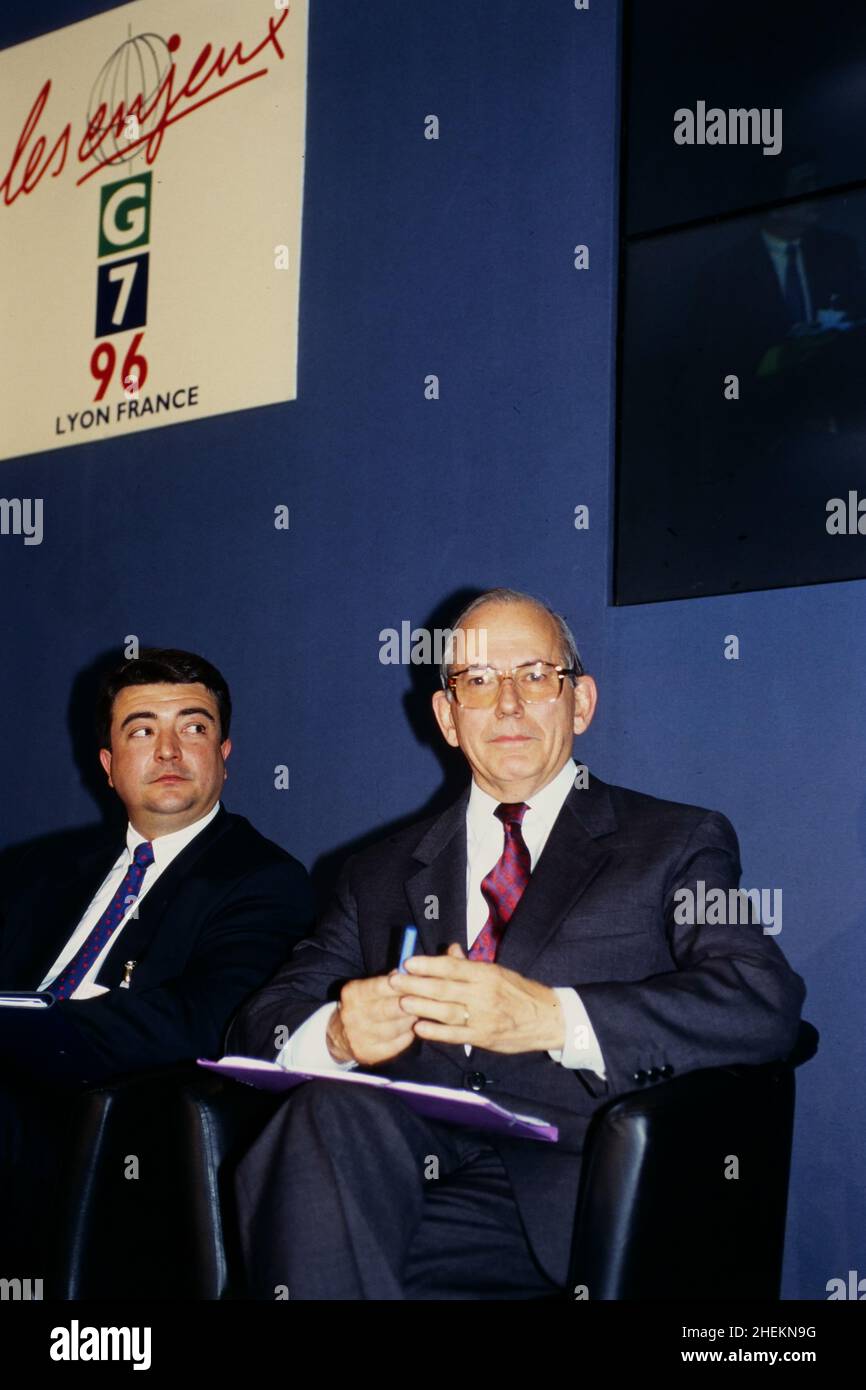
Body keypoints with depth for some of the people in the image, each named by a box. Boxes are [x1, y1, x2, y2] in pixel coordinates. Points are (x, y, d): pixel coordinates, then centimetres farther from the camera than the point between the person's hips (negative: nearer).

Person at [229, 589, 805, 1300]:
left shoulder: (679, 844, 13)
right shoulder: (381, 874, 24)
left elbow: (768, 1004, -5)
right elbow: (260, 1024, 16)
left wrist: (552, 1018, -19)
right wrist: (336, 1033, -10)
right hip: (409, 1170, 4)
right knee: (331, 1112, -32)